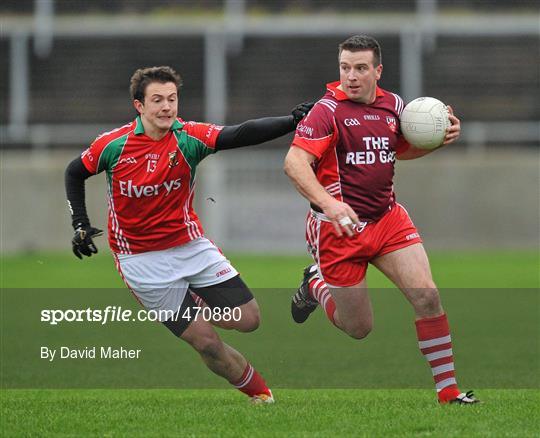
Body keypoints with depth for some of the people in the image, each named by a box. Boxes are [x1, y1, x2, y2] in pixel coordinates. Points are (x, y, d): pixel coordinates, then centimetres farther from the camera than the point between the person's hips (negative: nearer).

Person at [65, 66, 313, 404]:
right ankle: (259, 391, 14)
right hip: (142, 259, -3)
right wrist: (80, 225, 0)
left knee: (248, 319, -3)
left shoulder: (189, 138, -10)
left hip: (191, 245, 3)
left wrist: (292, 121, -41)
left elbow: (241, 134, -26)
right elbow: (75, 174, 8)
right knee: (207, 341, -9)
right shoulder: (113, 144, -11)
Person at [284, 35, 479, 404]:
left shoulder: (393, 105, 5)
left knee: (427, 296, -11)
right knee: (359, 329, 4)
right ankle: (315, 284, 35)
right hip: (340, 225, -5)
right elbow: (294, 162, -25)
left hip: (388, 219, 5)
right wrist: (328, 204, -40)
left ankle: (448, 389, -2)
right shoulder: (328, 110, -14)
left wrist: (438, 138, 5)